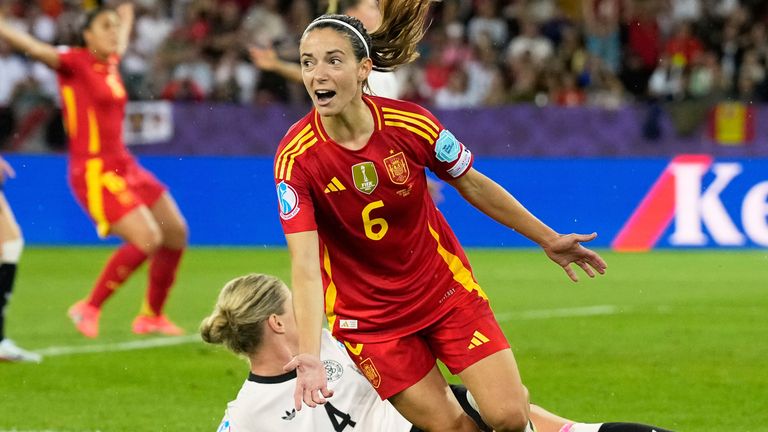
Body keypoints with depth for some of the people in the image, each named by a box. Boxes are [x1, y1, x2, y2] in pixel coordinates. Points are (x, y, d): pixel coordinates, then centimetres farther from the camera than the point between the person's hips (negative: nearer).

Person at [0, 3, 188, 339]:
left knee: (176, 233, 12)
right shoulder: (74, 62, -11)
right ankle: (89, 309, -4)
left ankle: (152, 316, 27)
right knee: (148, 240, -20)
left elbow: (121, 42, 36)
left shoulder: (110, 63, 11)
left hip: (123, 166, 9)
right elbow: (35, 49, -27)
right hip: (94, 171, -9)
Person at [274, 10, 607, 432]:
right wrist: (310, 354, -40)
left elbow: (473, 185, 1)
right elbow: (304, 265, -27)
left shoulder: (408, 123, -17)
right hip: (367, 316, -1)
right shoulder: (296, 157, -22)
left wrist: (548, 239, 9)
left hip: (445, 289, 1)